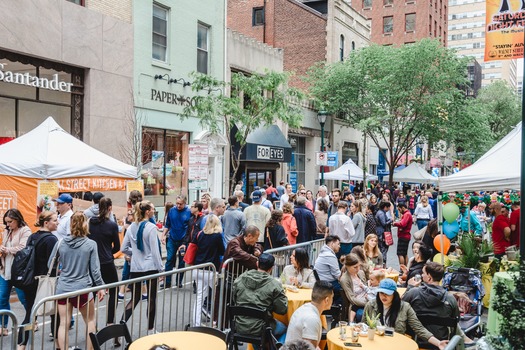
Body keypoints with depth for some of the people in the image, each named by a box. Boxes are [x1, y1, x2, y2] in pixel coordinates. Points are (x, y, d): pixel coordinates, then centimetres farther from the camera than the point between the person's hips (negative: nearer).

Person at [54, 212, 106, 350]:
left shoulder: (60, 243, -3)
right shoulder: (91, 244, -9)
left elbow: (50, 265, 8)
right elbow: (95, 269, -7)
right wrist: (100, 286, 4)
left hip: (63, 288, 2)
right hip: (82, 288, -2)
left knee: (64, 324, 7)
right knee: (90, 321, 17)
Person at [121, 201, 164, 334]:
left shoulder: (131, 227, 4)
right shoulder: (151, 227, -13)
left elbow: (124, 249, 8)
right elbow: (155, 250, -13)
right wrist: (161, 268, -7)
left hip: (135, 268, 5)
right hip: (150, 267, -5)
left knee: (135, 298, 15)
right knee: (151, 299, 9)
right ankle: (150, 329, 17)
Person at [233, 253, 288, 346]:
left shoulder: (239, 279, -3)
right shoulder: (275, 285, -15)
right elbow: (282, 310, -9)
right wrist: (284, 296, 8)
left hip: (240, 327, 4)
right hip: (260, 329, -4)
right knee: (284, 329, 25)